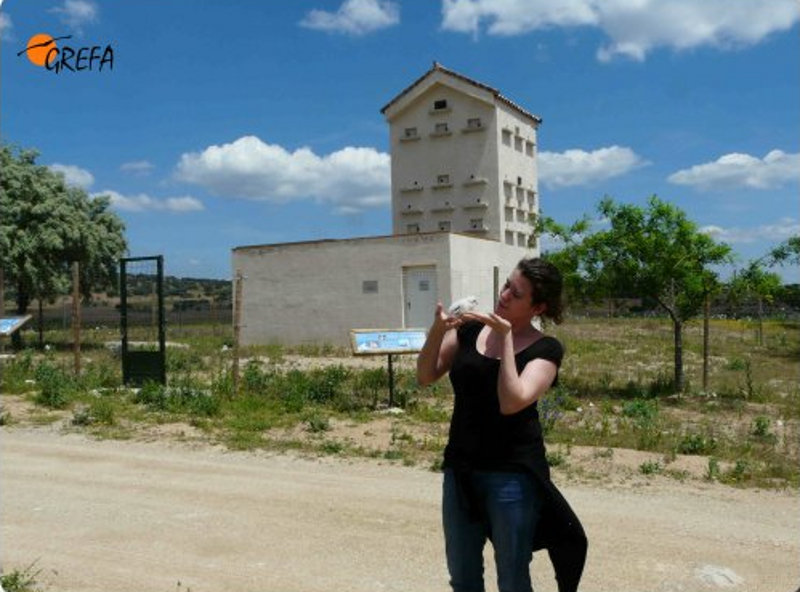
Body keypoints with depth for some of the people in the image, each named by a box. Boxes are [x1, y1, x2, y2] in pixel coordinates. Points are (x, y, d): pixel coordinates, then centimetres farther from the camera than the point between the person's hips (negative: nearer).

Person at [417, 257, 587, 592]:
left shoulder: (545, 348, -8)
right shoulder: (470, 329, 3)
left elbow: (512, 402, -21)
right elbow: (426, 376, 0)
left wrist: (506, 337, -22)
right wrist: (437, 330, -16)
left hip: (512, 474, -4)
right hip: (460, 469, 5)